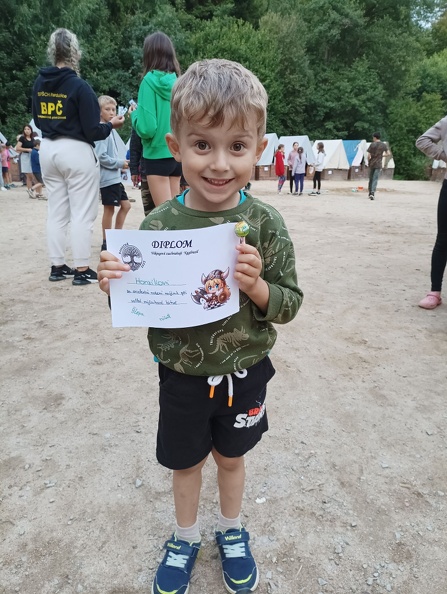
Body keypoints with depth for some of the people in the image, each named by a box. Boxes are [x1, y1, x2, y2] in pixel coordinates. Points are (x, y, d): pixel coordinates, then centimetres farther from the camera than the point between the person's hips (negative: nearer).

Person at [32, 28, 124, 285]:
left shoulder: (40, 83, 6)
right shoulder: (79, 86, -14)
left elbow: (38, 120, 16)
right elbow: (92, 131, -14)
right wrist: (112, 124, 4)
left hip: (48, 150, 7)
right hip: (76, 152, -7)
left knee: (56, 211, 12)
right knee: (82, 214, -1)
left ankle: (58, 266, 18)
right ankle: (82, 270, 2)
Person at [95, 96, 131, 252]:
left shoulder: (111, 130, 13)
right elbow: (101, 156, -20)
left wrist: (120, 165, 6)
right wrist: (120, 163, -13)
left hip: (115, 177, 9)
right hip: (107, 178, -9)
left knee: (126, 205, 13)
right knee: (109, 209, -2)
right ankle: (106, 243, 9)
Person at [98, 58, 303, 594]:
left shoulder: (265, 223, -15)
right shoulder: (156, 226, -15)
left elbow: (289, 305, -10)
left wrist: (257, 286, -30)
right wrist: (117, 287, -27)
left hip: (243, 373, 0)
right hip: (182, 375, 0)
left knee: (231, 455, 23)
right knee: (185, 460, 21)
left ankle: (231, 531, 54)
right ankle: (184, 538, 52)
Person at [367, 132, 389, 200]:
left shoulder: (372, 144, -4)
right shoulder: (384, 145, 2)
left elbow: (369, 155, -6)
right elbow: (387, 153, 6)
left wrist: (368, 162, 9)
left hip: (371, 164, 0)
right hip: (378, 164, 0)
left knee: (370, 179, 12)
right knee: (375, 179, -3)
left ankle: (370, 193, 20)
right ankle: (372, 193, -18)